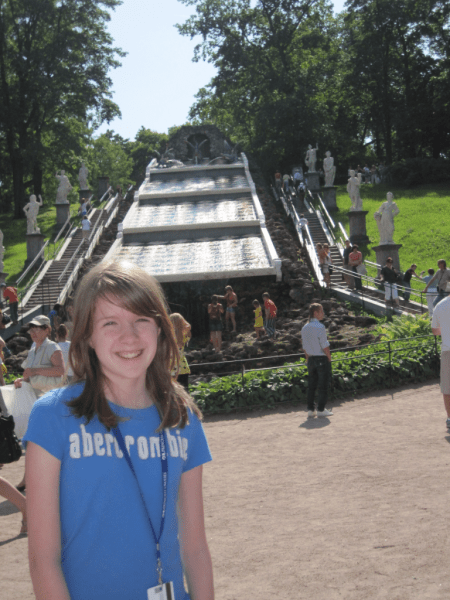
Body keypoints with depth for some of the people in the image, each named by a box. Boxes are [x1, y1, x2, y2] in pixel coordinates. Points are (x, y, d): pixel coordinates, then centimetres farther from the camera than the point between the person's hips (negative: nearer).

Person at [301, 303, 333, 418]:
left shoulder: (305, 328, 7)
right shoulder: (320, 327, -15)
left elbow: (304, 346, 11)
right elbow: (324, 345, -17)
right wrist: (329, 357, -6)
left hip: (311, 360, 7)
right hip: (322, 358, -7)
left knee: (311, 385, 10)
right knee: (323, 385, 1)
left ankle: (311, 410, 12)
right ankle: (321, 410, 4)